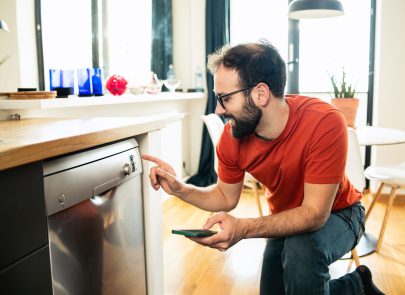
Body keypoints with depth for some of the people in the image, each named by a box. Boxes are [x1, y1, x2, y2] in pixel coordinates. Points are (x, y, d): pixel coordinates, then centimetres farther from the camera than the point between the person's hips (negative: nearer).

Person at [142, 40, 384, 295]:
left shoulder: (324, 123, -36)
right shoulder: (232, 138, -20)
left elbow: (315, 213, -35)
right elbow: (226, 197, -4)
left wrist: (244, 228, -48)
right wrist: (179, 188, -21)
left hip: (335, 214, -5)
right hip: (287, 220, 5)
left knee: (301, 250, -35)